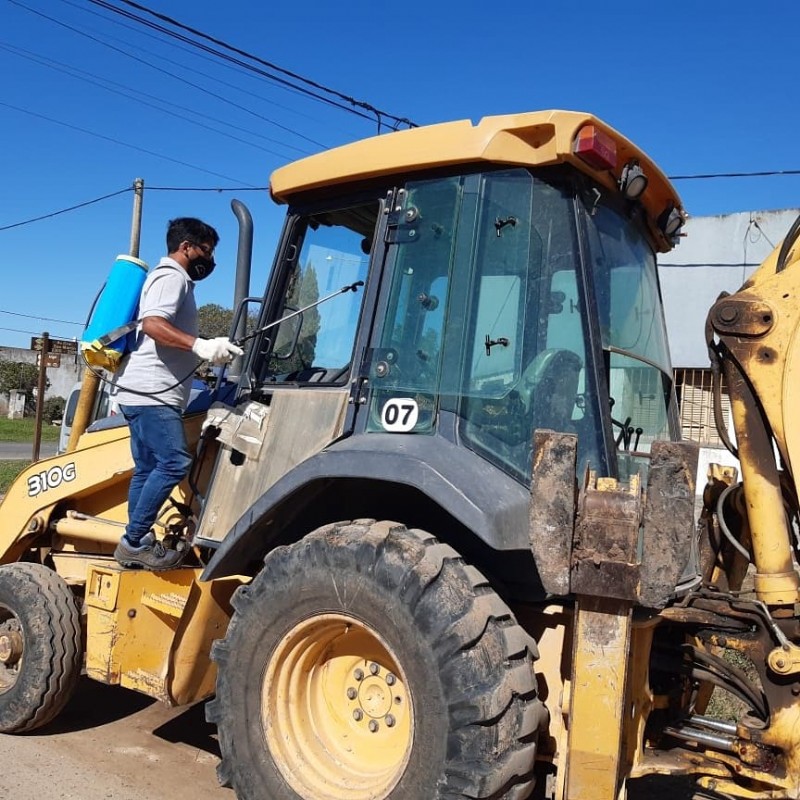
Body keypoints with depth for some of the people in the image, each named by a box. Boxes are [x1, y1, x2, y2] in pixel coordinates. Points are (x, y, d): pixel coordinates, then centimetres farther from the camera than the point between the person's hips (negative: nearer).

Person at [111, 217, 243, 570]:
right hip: (150, 390, -11)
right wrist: (200, 345, -36)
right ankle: (135, 541, -13)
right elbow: (152, 324, -24)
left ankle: (137, 544, 13)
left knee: (148, 469, 9)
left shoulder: (173, 279, 26)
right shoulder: (172, 277, -7)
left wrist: (207, 354, 31)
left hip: (149, 391, 11)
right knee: (174, 462, -17)